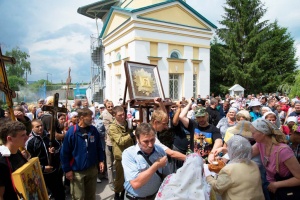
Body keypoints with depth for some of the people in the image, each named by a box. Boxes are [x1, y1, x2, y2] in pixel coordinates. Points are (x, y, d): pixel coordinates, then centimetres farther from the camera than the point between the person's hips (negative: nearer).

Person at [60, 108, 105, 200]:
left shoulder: (93, 130, -2)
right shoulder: (71, 132, -15)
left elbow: (98, 147, 9)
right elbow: (65, 152, -10)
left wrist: (101, 160, 5)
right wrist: (67, 170, -9)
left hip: (92, 169, 4)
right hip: (77, 171, -4)